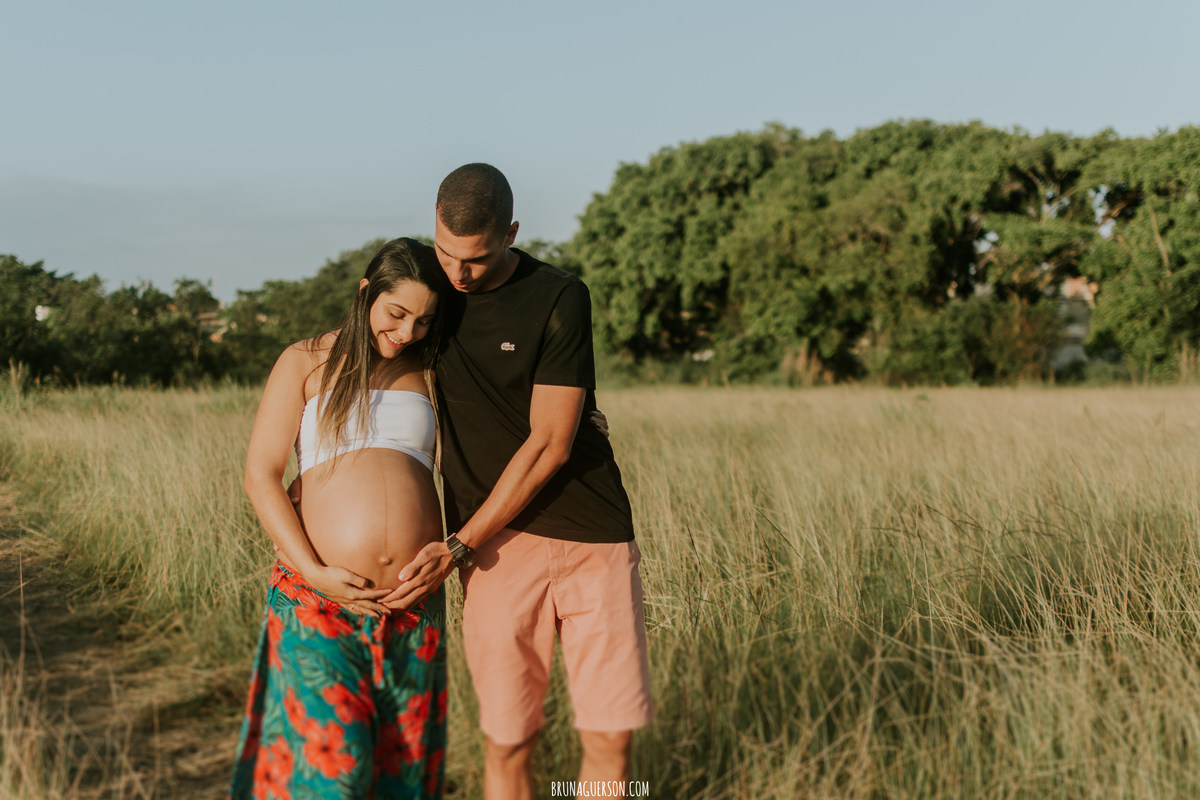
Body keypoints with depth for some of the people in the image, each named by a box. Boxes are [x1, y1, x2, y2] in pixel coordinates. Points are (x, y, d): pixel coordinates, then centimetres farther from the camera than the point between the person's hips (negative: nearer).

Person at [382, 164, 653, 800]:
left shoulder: (560, 299, -7)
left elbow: (548, 445, -10)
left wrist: (457, 547, -11)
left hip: (594, 533, -2)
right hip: (501, 542, 2)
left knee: (610, 736, -2)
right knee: (508, 741, -2)